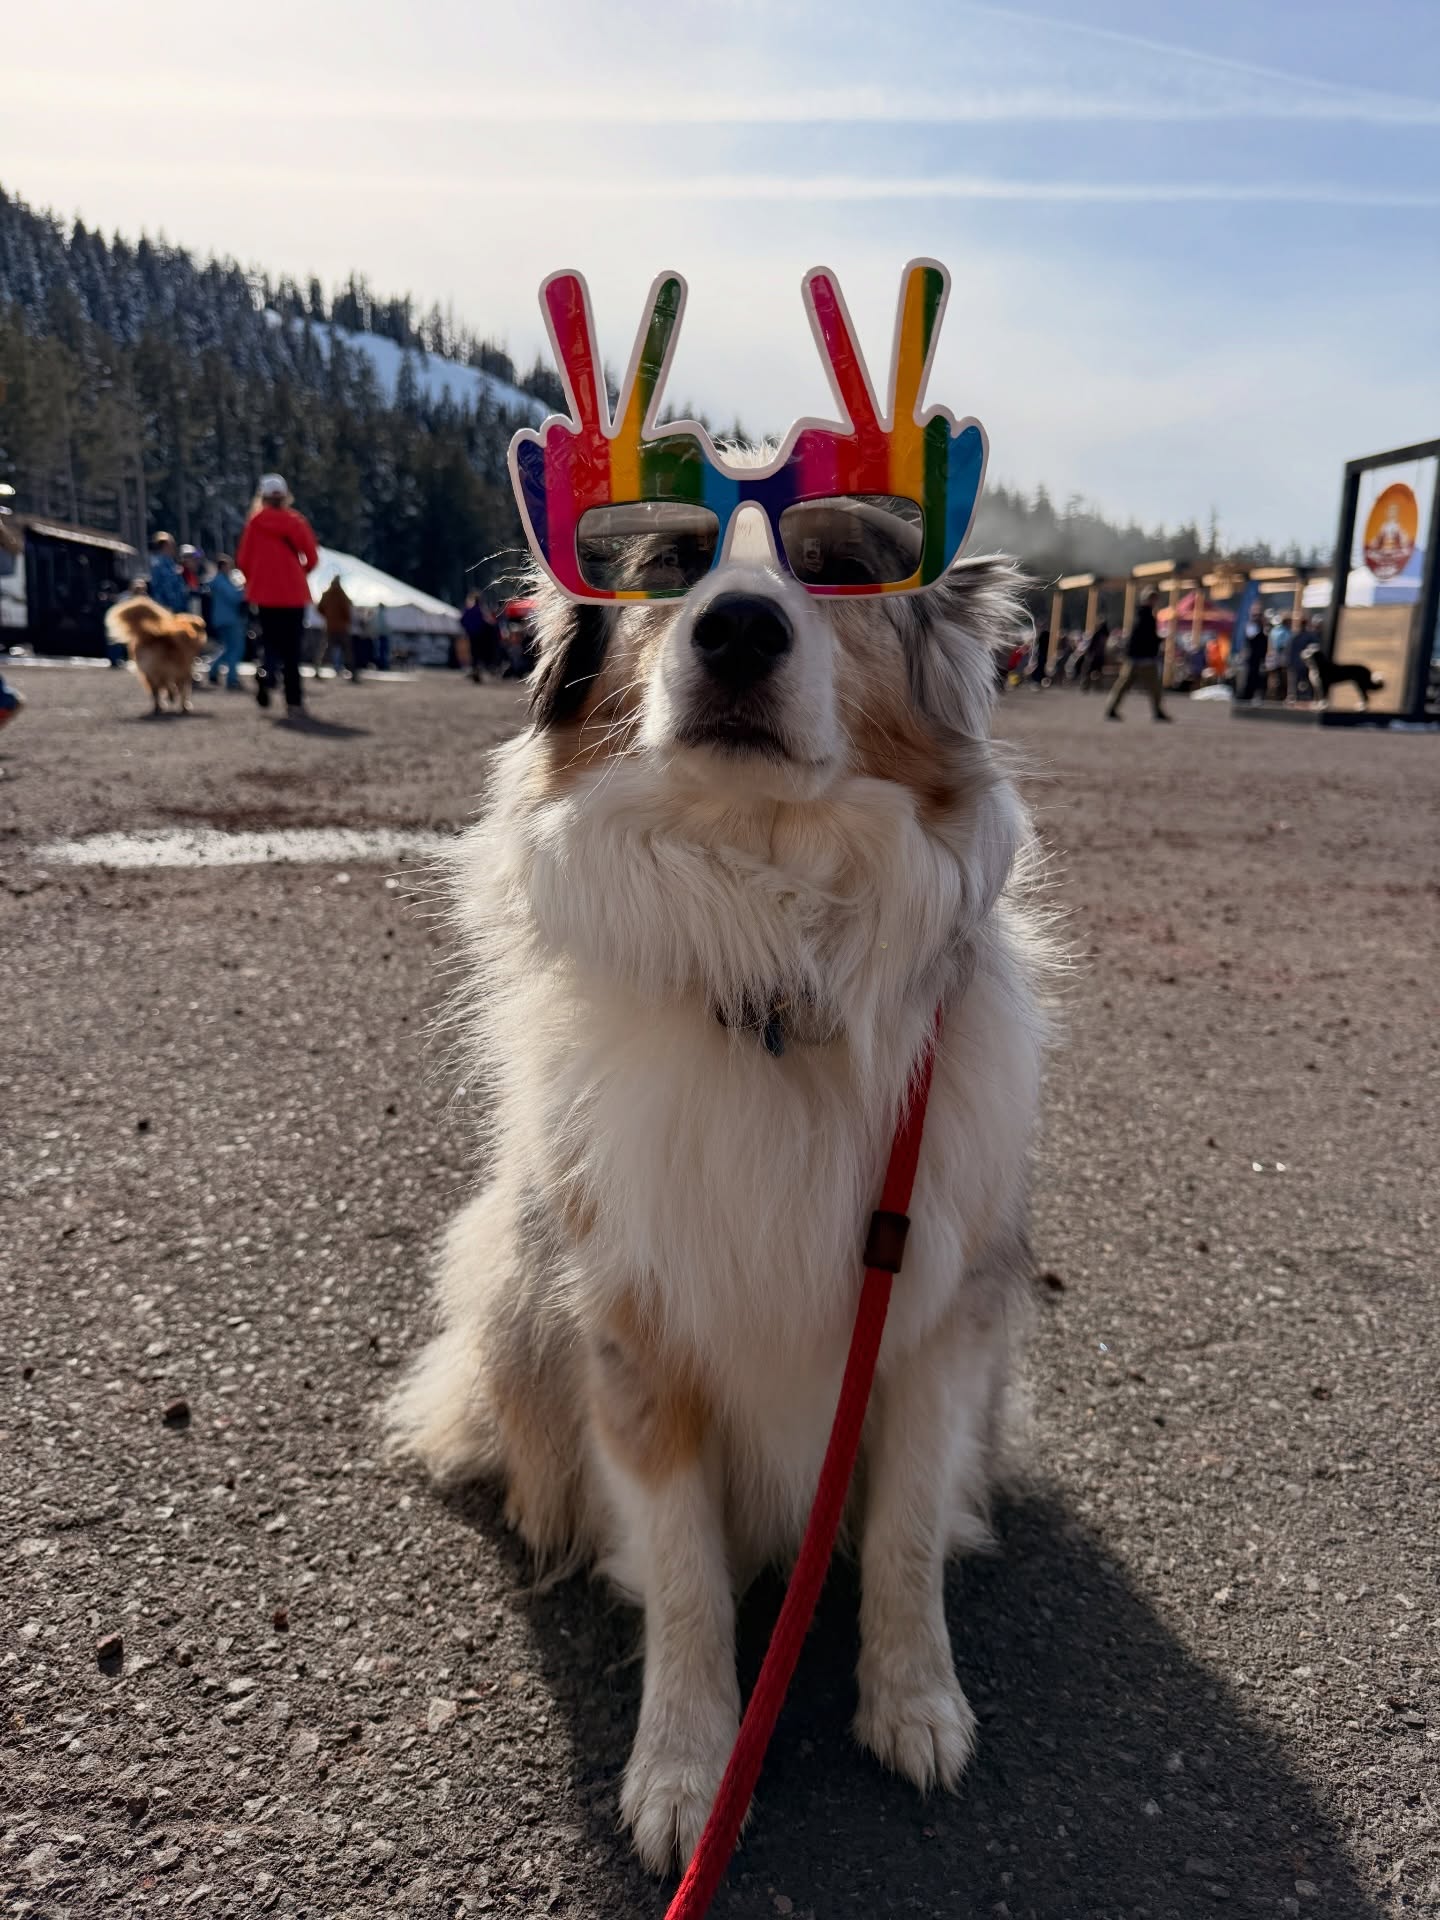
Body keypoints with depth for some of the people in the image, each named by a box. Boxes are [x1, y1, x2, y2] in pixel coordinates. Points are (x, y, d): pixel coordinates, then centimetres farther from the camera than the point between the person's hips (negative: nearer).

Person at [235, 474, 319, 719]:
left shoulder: (255, 522, 1)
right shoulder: (296, 521, -2)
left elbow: (243, 561, 1)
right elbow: (312, 558, -2)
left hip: (264, 592, 1)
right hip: (293, 593, -1)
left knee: (270, 640, 17)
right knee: (292, 648, 4)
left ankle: (265, 675, -14)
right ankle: (294, 702, -3)